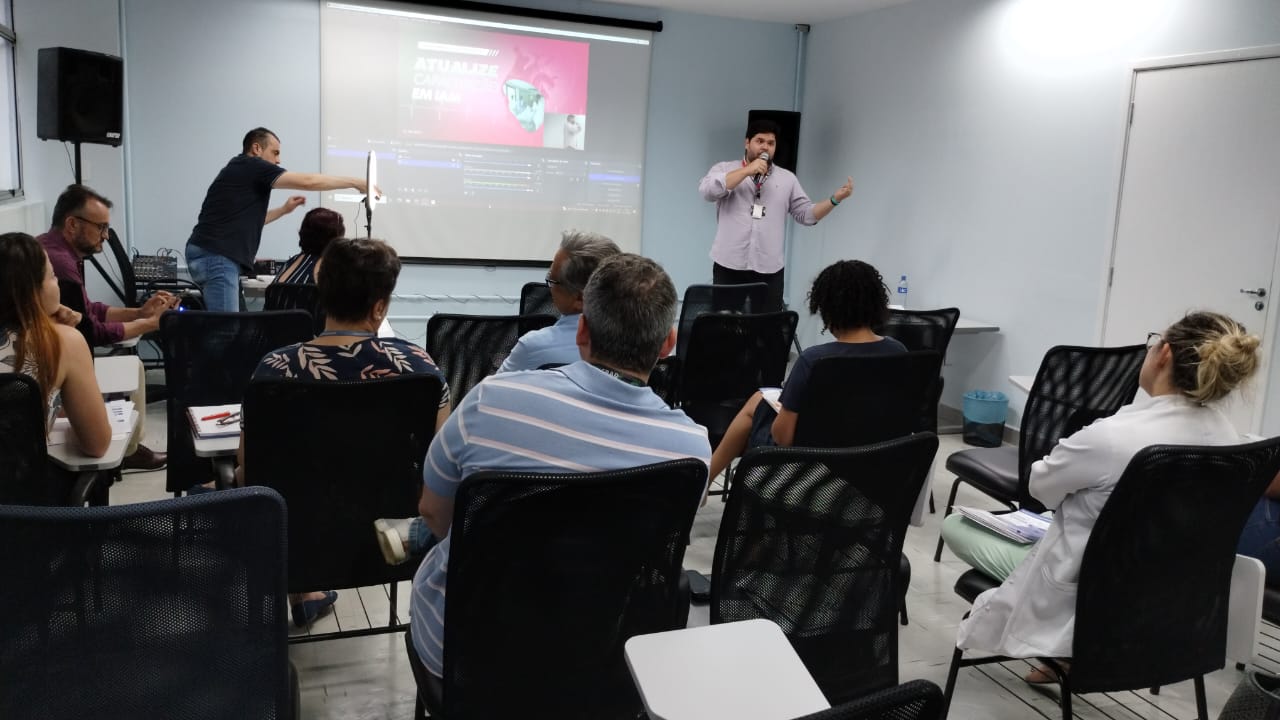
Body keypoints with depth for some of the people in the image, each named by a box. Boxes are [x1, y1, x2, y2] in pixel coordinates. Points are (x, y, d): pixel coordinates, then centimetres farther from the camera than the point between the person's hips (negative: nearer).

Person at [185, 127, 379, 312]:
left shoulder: (243, 172, 23)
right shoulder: (251, 166, -5)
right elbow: (307, 182, -9)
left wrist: (283, 210, 26)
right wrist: (355, 182, -3)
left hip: (211, 256, 10)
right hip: (217, 257, -10)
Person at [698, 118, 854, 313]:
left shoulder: (787, 179, 12)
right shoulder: (724, 169, 5)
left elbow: (807, 214, 11)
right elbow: (707, 191, -14)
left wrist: (835, 199, -5)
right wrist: (748, 171, -14)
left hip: (769, 271, 2)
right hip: (729, 267, -2)